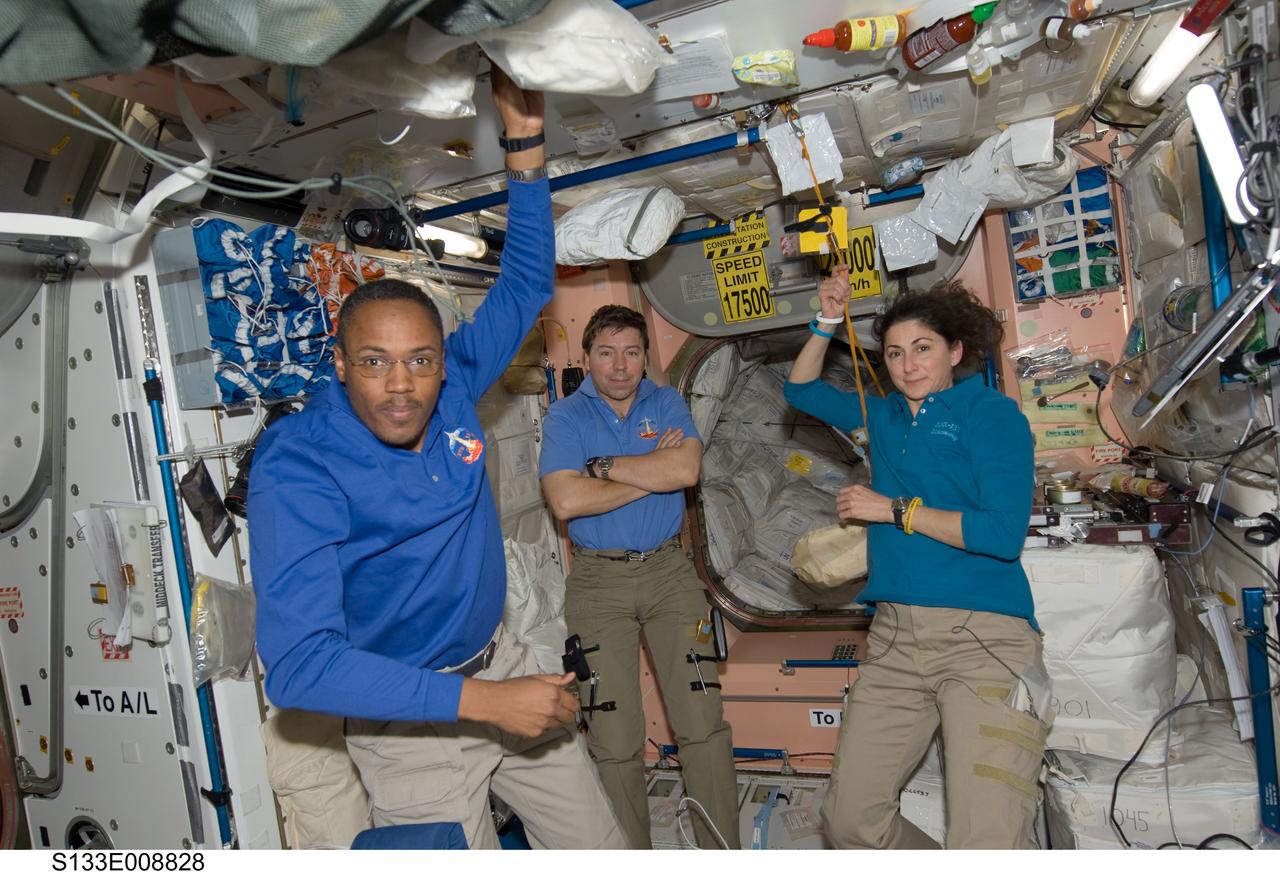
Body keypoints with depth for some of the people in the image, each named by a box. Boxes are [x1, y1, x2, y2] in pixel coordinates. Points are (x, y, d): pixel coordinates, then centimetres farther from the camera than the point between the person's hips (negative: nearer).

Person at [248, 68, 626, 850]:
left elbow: (525, 284, 5)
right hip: (409, 720, -5)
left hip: (500, 662, 6)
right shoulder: (297, 467, -24)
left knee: (603, 851, 17)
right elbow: (298, 661, -30)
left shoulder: (453, 385, -9)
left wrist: (526, 146, -6)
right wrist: (484, 699, -31)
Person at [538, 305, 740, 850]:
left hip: (669, 570, 1)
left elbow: (687, 469, -14)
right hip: (598, 581, -1)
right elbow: (566, 501, -17)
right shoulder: (565, 417, -1)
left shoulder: (666, 403, 5)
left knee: (703, 722, 1)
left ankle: (723, 849, 15)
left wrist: (604, 465, -13)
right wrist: (654, 470, -12)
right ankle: (630, 854, 23)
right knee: (614, 740, 5)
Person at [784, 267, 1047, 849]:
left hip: (983, 634, -6)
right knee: (848, 818, 6)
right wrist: (827, 323, 17)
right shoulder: (886, 416, 18)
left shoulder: (991, 413, 0)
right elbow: (802, 391, 32)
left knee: (987, 843, -17)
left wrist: (894, 510, -6)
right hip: (895, 637, 6)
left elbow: (1004, 534, -11)